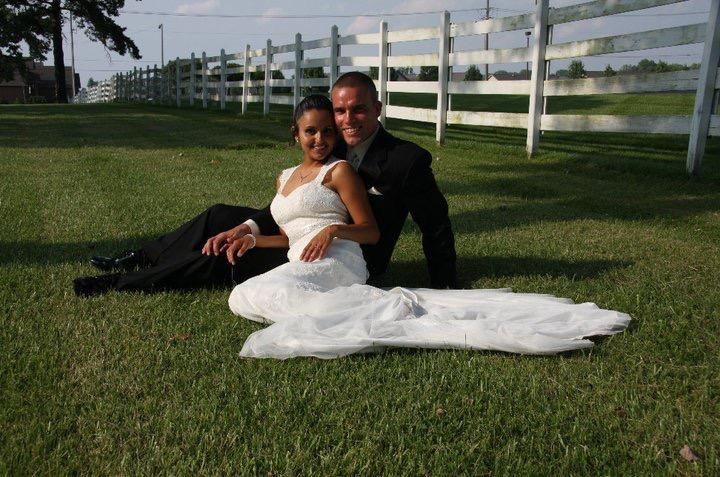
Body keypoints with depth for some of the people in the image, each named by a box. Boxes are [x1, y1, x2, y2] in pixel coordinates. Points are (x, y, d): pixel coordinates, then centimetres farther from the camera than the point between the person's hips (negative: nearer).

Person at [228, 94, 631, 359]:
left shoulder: (339, 170, 8)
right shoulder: (285, 178, 28)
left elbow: (372, 233, 4)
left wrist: (334, 229, -13)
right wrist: (252, 240, 12)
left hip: (334, 261, -7)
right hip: (299, 265, 8)